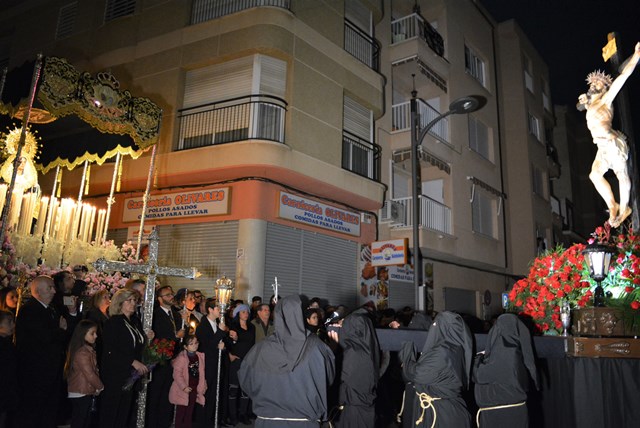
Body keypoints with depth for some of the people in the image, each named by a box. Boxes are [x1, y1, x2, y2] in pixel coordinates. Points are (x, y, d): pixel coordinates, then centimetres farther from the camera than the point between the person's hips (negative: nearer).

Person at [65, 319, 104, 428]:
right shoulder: (82, 353, -20)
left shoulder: (88, 350, 9)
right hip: (81, 394, -9)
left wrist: (97, 387, 1)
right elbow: (90, 375, -21)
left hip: (87, 393, 9)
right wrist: (101, 387, -8)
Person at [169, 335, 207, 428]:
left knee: (190, 412, 14)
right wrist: (184, 387, -19)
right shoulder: (181, 357, -16)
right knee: (181, 412, 6)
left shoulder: (201, 356, 2)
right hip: (183, 390, -5)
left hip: (195, 389, 5)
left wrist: (203, 386, 6)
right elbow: (177, 374, -18)